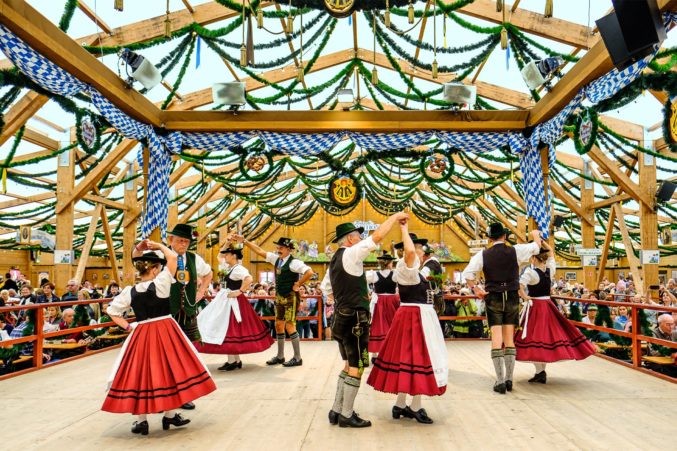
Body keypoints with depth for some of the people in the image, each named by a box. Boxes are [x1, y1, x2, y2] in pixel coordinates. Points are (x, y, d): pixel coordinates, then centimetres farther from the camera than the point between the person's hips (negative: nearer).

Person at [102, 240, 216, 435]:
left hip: (140, 335, 3)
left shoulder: (129, 291, 0)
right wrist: (158, 245, 3)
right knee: (169, 370, 9)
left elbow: (112, 311, 7)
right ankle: (170, 415, 19)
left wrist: (128, 326, 9)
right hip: (165, 332, -3)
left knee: (140, 374, 9)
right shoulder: (161, 283, -12)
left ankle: (141, 420, 15)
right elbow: (173, 257, -11)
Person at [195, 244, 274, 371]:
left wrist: (239, 292, -27)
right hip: (228, 302, 10)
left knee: (230, 329, -6)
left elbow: (249, 279, -34)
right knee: (232, 330, 12)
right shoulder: (231, 267, 12)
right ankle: (236, 360, 18)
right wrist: (227, 244, 14)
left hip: (233, 302, -10)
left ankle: (232, 361, 0)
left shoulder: (238, 269, -16)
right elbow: (220, 256, 27)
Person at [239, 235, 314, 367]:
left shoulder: (294, 262, -17)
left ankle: (297, 358, 5)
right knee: (278, 326, 13)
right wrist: (244, 241, 5)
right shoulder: (277, 259, 6)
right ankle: (280, 356, 25)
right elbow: (259, 251, 9)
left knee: (289, 326, -6)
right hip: (279, 297, 8)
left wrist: (298, 284, -20)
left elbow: (309, 272, -29)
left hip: (291, 298, -8)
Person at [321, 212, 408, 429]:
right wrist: (395, 216, -9)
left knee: (349, 365, 18)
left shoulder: (335, 260, 14)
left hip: (341, 317, 10)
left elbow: (325, 288, 22)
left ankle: (337, 411, 22)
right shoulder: (351, 254, -13)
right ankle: (346, 416, 7)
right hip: (355, 319, -10)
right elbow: (377, 236, -19)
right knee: (356, 367, -1)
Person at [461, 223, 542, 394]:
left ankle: (500, 382, -3)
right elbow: (537, 246, 12)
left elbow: (467, 274, -11)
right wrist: (536, 235, 33)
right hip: (512, 297, 1)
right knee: (509, 339, 9)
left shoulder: (483, 255, -3)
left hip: (493, 298, -1)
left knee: (497, 339, -1)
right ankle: (509, 380, 13)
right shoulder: (515, 250, -2)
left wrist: (475, 289, 4)